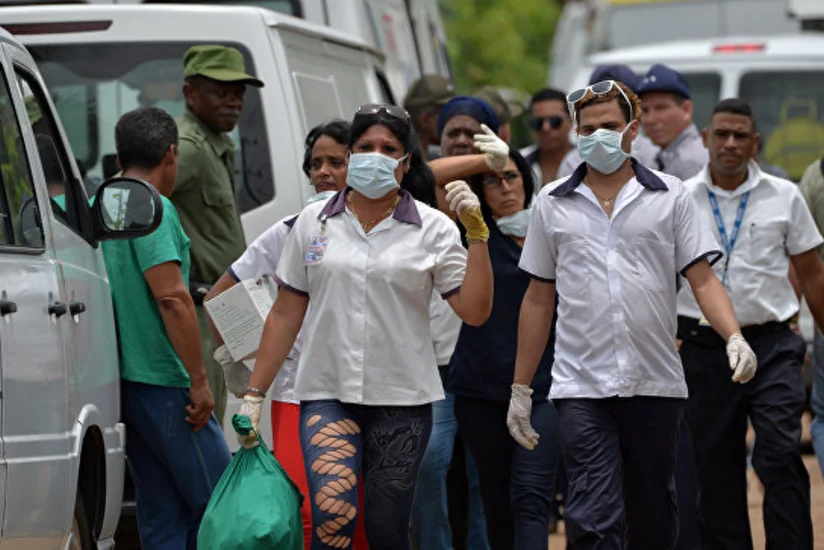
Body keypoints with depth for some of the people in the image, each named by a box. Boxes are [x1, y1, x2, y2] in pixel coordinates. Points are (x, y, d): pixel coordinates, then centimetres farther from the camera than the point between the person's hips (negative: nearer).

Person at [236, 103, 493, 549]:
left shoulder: (432, 229, 2)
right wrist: (254, 395, 9)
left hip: (402, 400, 0)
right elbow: (285, 315, 11)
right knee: (332, 513, -22)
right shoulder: (313, 222, 7)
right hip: (327, 394, 0)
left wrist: (477, 234, -14)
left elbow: (474, 312, -6)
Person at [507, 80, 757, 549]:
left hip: (656, 385, 1)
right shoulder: (552, 203, 9)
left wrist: (735, 339, -17)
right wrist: (520, 389, 11)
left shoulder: (670, 196, 6)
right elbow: (538, 300, 13)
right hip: (582, 388, 0)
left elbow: (703, 280, 2)